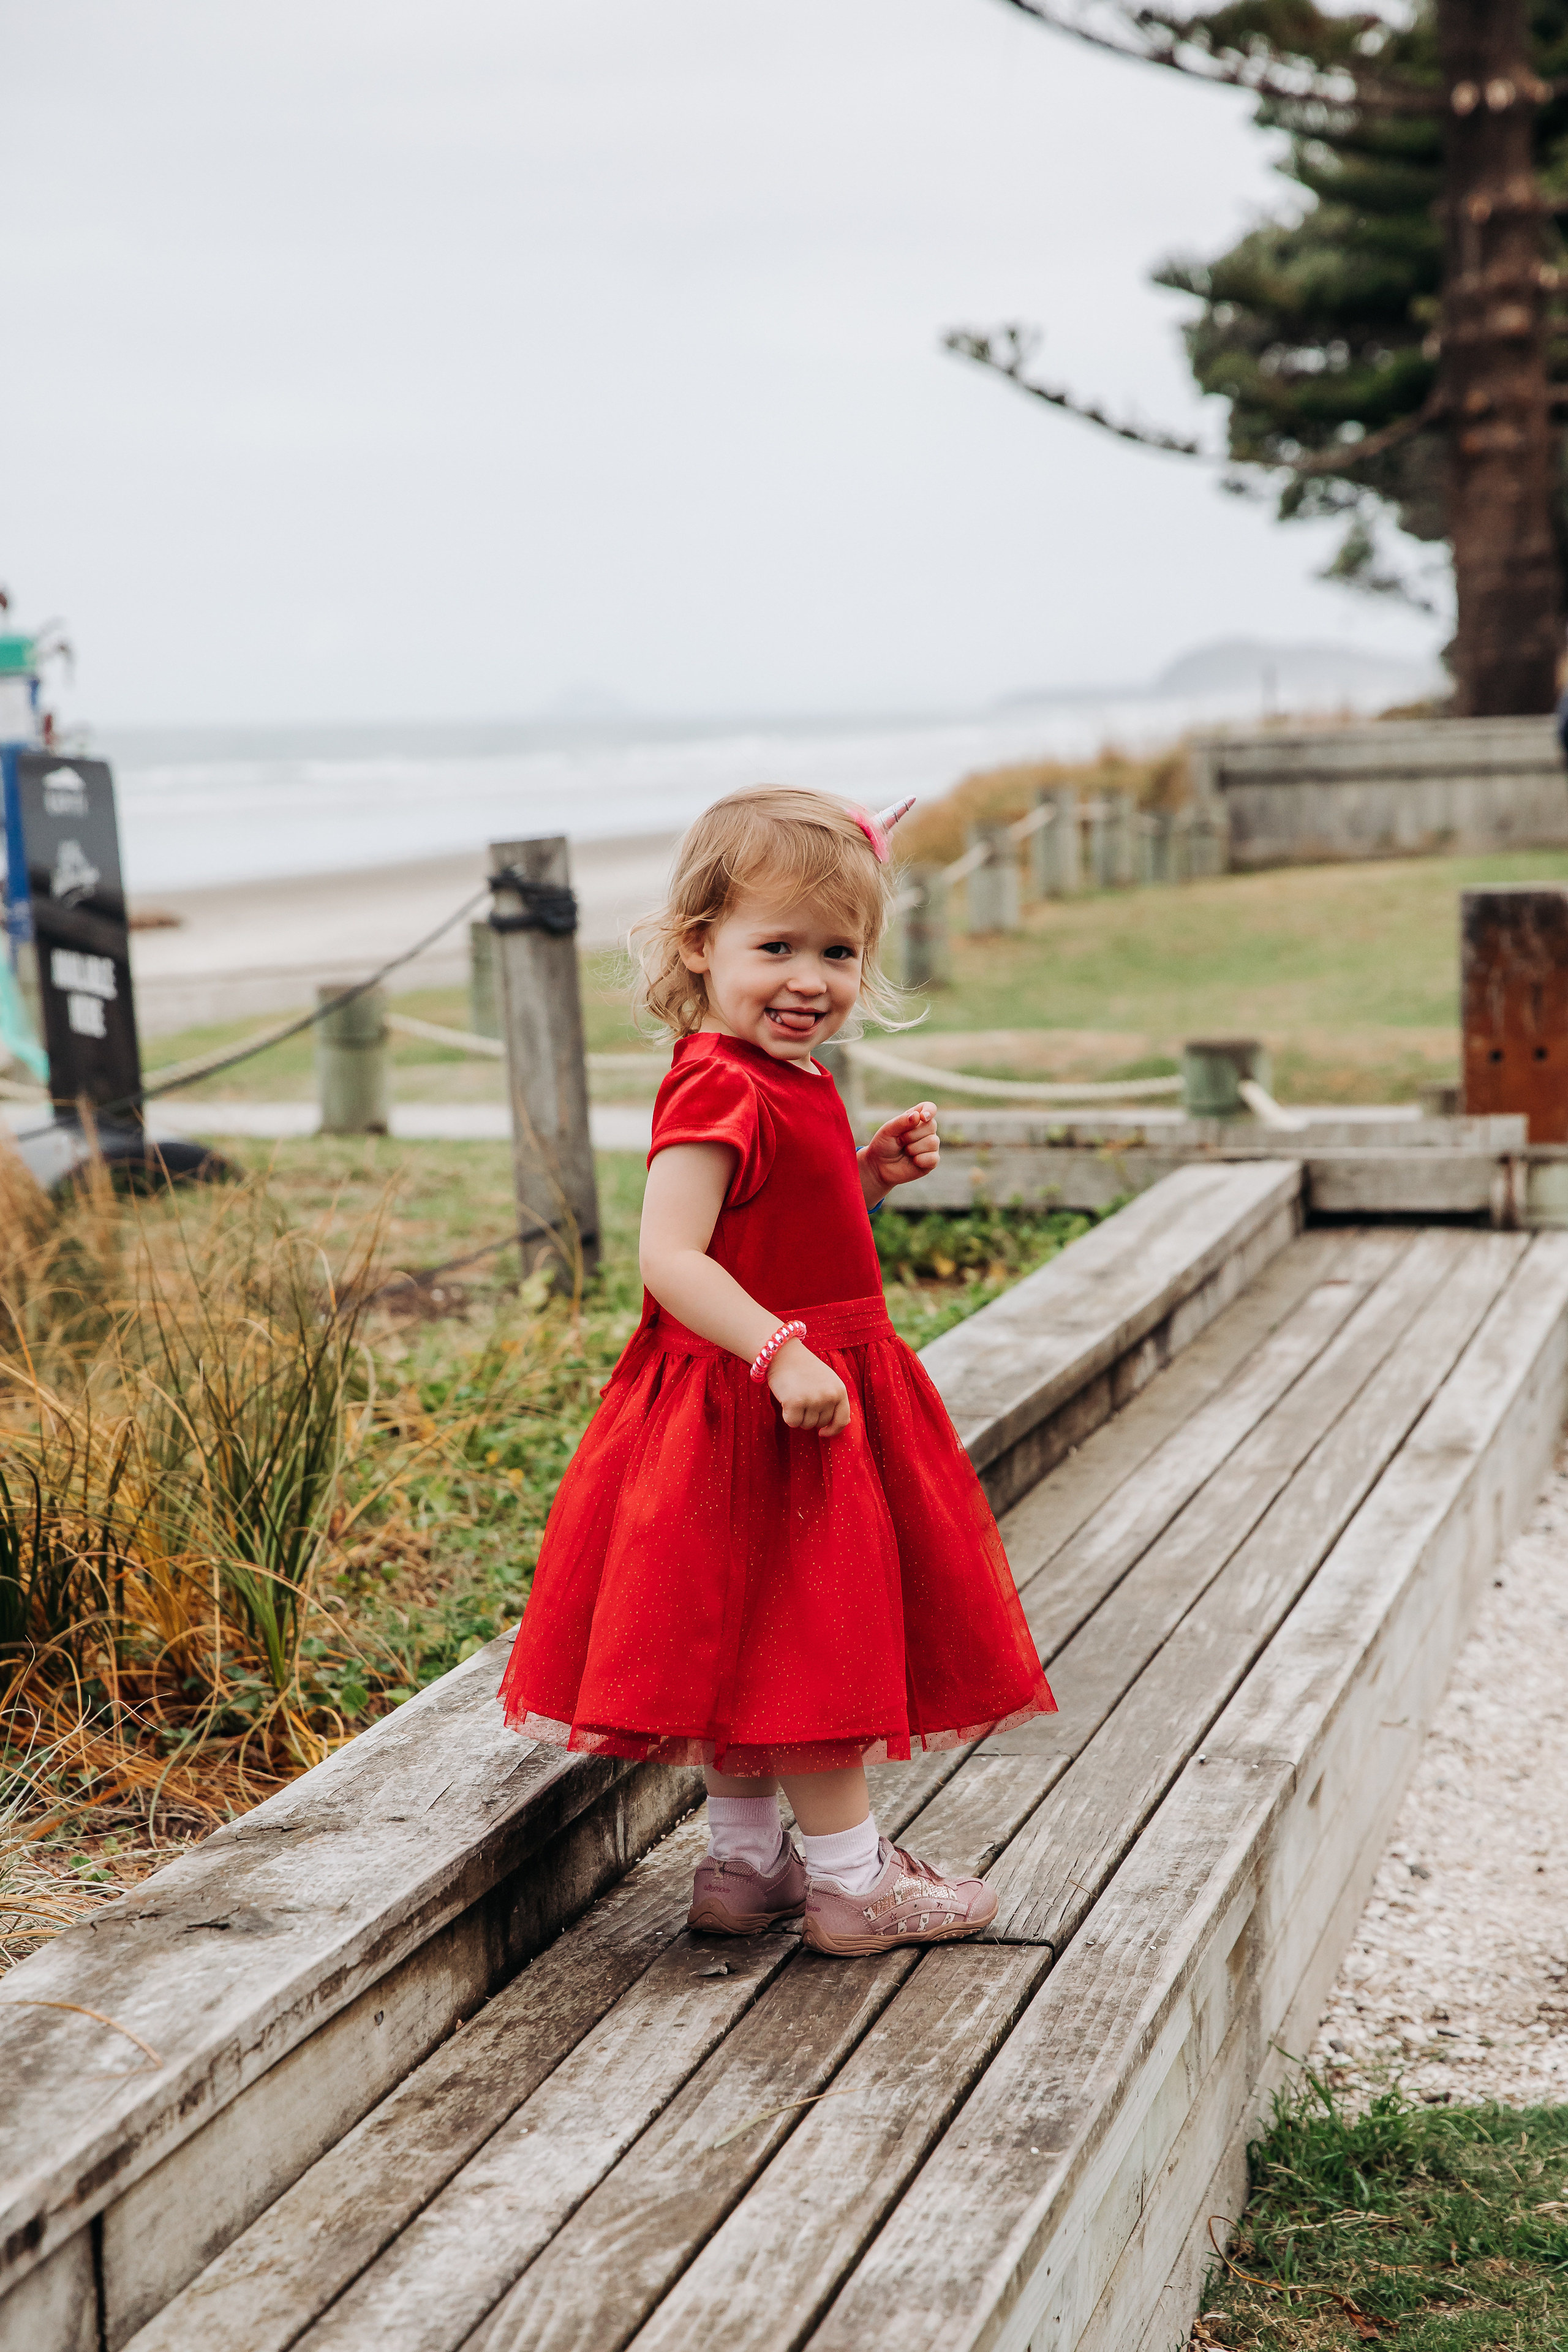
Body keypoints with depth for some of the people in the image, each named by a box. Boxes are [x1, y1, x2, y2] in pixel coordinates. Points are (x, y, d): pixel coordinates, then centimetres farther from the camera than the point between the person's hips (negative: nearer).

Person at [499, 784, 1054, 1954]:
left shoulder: (790, 1085, 10)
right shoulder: (721, 1091, -21)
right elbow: (670, 1255, -29)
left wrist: (871, 1174, 8)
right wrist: (781, 1353, -36)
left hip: (793, 1396, 10)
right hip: (756, 1412, -10)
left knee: (752, 1649, 18)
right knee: (812, 1639, 1)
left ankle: (746, 1862, 30)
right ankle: (851, 1880, 14)